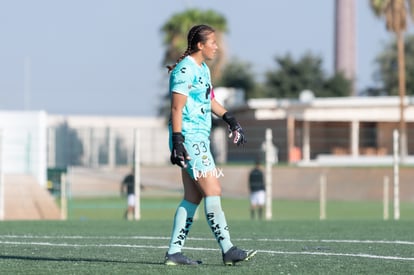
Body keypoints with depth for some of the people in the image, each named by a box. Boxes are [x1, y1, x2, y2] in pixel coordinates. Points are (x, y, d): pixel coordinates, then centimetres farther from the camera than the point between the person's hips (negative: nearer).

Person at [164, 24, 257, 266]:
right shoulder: (185, 70, -13)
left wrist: (231, 120, 23)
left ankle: (174, 252, 10)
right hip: (189, 138, -10)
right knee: (213, 192, -12)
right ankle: (228, 250, -13)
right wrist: (177, 143, -21)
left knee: (193, 198, 8)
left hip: (200, 139, 10)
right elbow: (177, 109, -16)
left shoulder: (203, 70, 16)